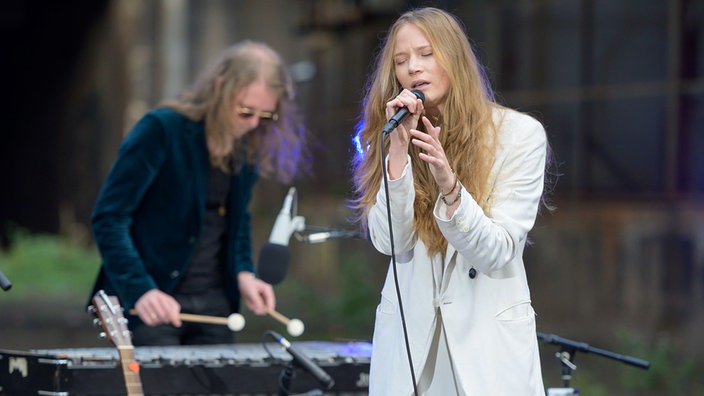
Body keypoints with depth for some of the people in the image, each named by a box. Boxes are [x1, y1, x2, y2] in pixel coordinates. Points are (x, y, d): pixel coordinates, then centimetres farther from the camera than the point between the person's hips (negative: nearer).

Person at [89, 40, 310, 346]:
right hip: (149, 305, -6)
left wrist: (244, 274, 2)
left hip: (213, 304, 6)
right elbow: (109, 218, -16)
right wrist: (141, 290, -27)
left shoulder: (247, 145, 6)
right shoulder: (161, 129, -13)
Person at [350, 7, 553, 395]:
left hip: (490, 333, -2)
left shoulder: (519, 133, -8)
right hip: (408, 335, 2)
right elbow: (388, 241, -10)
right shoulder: (391, 138, 2)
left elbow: (496, 253, -13)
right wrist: (401, 148, -17)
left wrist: (450, 187, -28)